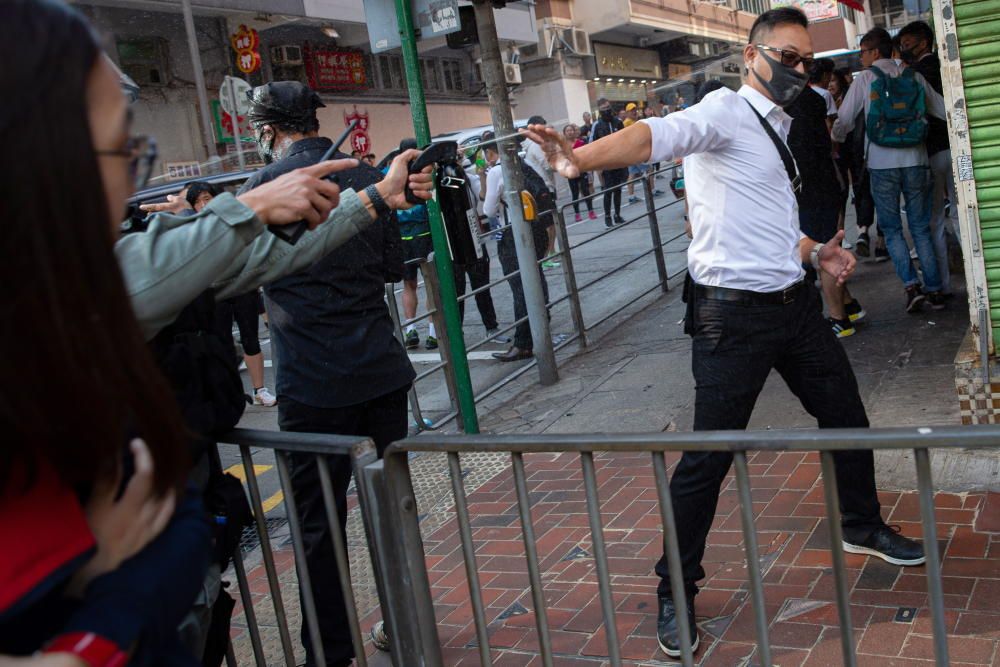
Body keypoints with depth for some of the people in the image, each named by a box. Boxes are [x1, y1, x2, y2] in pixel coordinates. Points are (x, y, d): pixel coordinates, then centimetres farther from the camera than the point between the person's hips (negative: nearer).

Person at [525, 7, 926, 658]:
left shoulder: (778, 129, 17)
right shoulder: (725, 111, -10)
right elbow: (660, 134, -32)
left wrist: (814, 251, 11)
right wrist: (581, 159, -51)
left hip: (796, 302, 9)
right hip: (734, 313, -9)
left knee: (846, 414, 21)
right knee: (709, 456, -6)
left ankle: (863, 527, 47)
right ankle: (676, 594, 11)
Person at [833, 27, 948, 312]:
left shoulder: (865, 78, -1)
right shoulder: (913, 76, 7)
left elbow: (844, 120, 1)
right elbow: (943, 111, 11)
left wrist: (834, 141, 20)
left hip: (882, 163, -3)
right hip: (915, 160, 3)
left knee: (891, 228, 6)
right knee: (920, 227, 9)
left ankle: (911, 284, -8)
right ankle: (934, 289, 9)